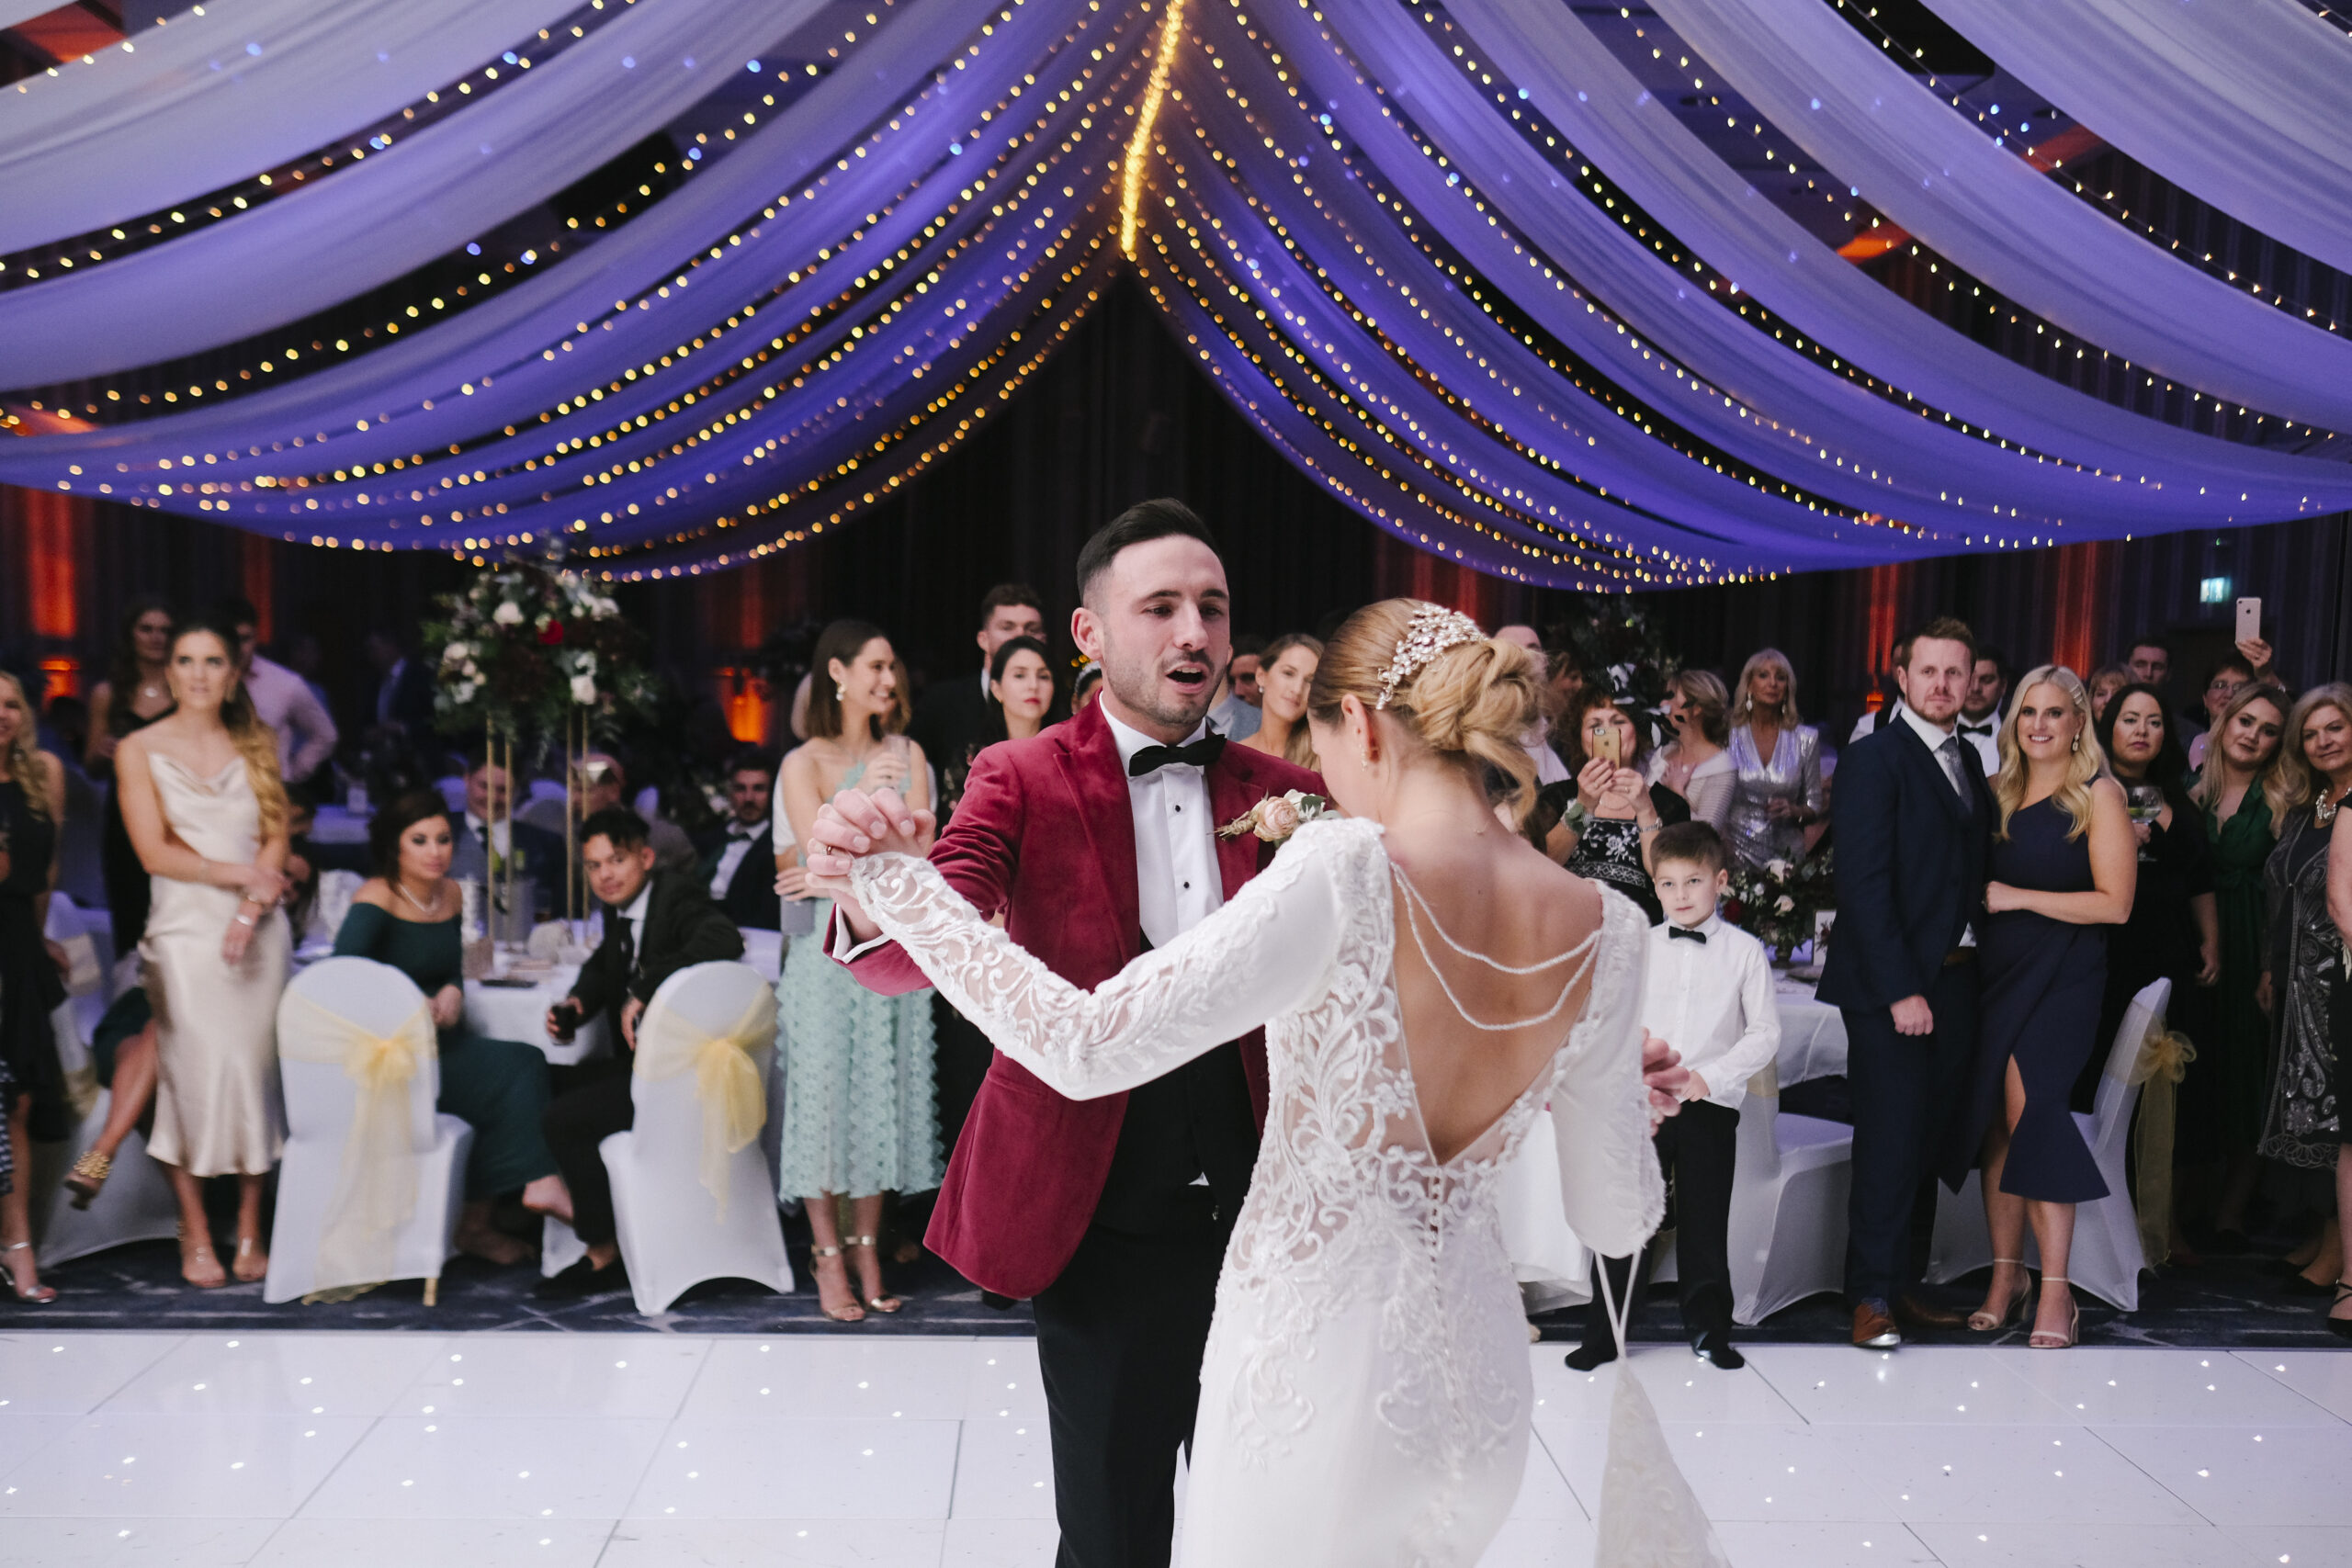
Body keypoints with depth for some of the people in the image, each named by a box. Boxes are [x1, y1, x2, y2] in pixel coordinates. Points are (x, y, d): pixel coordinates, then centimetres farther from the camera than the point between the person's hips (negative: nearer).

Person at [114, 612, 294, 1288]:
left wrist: (251, 909, -9)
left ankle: (250, 1230, 9)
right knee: (193, 1074, -4)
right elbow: (155, 852, -4)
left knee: (255, 1071, 1)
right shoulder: (139, 750, 3)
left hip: (258, 928, 2)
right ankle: (196, 1235, 7)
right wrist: (242, 873, -10)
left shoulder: (257, 744, 11)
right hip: (185, 929, -2)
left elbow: (276, 839, 6)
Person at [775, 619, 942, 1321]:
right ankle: (830, 1262, 8)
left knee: (881, 1101, 6)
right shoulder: (803, 764, 0)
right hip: (831, 951, -3)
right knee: (826, 1099, -1)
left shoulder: (907, 754, 9)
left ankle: (868, 1253, 15)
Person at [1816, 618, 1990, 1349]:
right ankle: (1873, 1295, 8)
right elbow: (1864, 883, -14)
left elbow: (1972, 870, 12)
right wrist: (1900, 989, -17)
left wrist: (1974, 973, 1)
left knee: (1925, 1141, 9)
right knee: (1890, 1141, -3)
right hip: (1888, 986, -6)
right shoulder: (1873, 758, -7)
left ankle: (1900, 1281, 18)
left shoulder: (1968, 760, 15)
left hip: (1954, 982, 6)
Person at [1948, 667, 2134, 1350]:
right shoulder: (1998, 792, 12)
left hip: (2062, 978, -5)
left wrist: (2019, 898, -11)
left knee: (2028, 1115, -14)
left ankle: (2055, 1293, -6)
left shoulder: (2098, 794, -3)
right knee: (1997, 1122, 4)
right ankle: (2006, 1274, 14)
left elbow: (2114, 903, -9)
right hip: (1995, 972, 5)